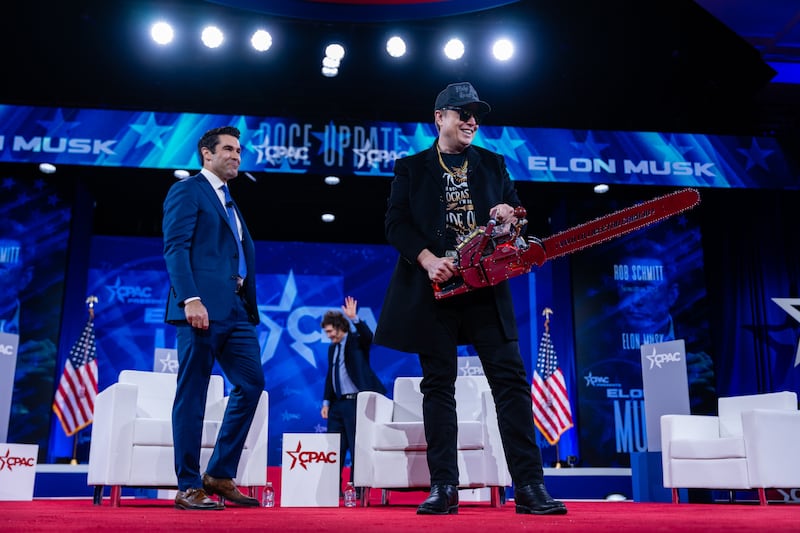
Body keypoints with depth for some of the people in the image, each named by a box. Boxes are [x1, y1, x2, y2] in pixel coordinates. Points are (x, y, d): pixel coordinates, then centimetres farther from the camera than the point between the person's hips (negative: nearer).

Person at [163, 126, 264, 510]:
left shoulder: (229, 203, 26)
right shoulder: (187, 191, 2)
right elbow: (175, 247, -11)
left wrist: (250, 306, 13)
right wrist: (190, 299, -22)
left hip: (236, 308, 8)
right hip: (203, 305, -8)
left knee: (251, 383, 5)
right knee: (193, 393, -3)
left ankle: (220, 476, 13)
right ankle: (189, 487, 4)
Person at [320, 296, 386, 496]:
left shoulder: (357, 341, -2)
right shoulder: (332, 348, 17)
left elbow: (369, 336, -26)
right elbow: (330, 376, 19)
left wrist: (354, 318, -35)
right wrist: (326, 402, 12)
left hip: (355, 402, -7)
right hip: (338, 403, 7)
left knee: (356, 447, -4)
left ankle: (357, 489, 2)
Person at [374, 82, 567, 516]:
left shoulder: (493, 165, 17)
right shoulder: (411, 168, 9)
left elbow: (515, 211, 18)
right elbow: (396, 224, -1)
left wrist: (510, 213, -7)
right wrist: (429, 260, -16)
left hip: (486, 289, 2)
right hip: (434, 288, -2)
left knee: (511, 380, -5)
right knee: (438, 385, 1)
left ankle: (529, 488, -3)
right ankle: (444, 488, 6)